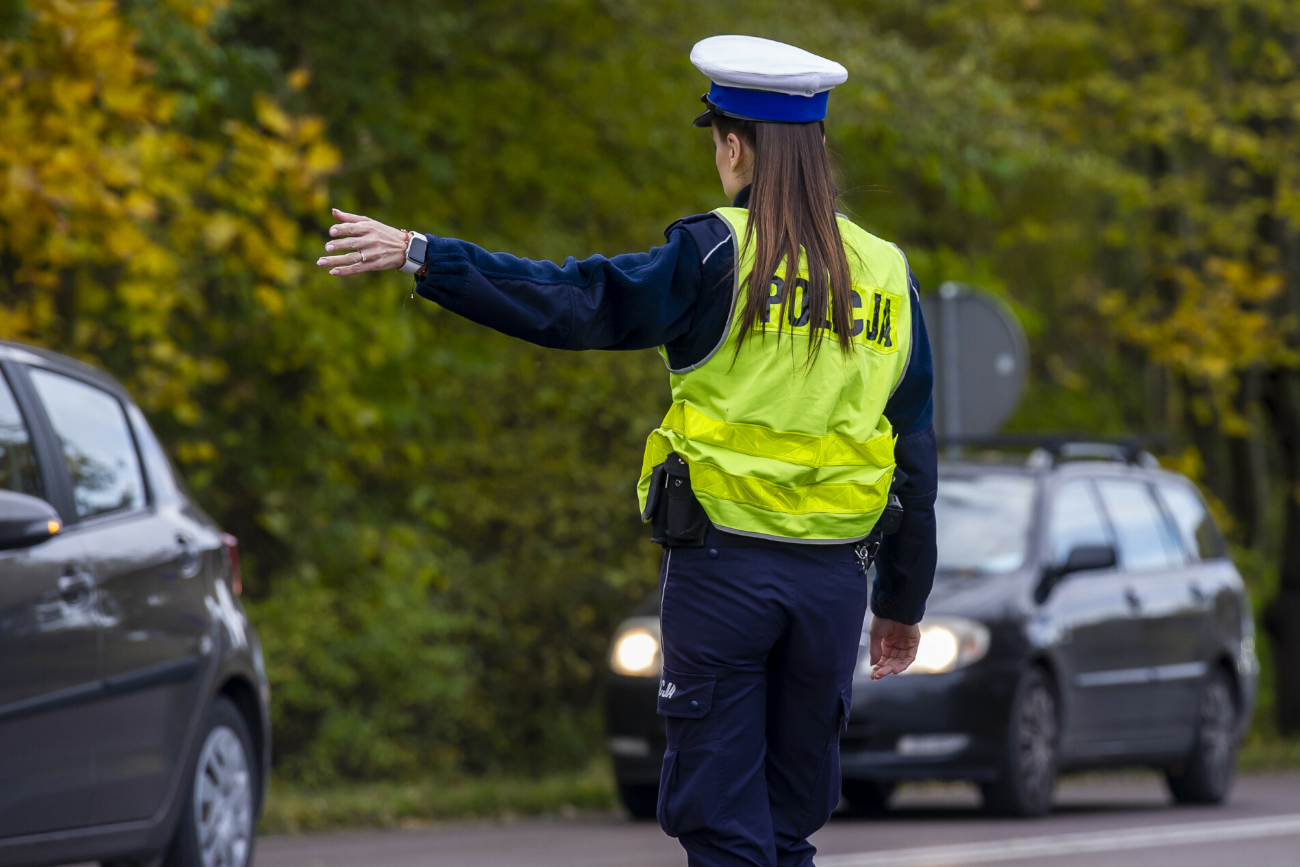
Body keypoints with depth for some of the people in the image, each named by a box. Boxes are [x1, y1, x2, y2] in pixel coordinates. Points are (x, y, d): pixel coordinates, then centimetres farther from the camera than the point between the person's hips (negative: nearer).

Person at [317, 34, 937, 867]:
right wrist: (903, 603, 19)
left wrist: (421, 256, -12)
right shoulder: (886, 274, 8)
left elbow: (576, 301, -14)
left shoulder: (719, 253, -7)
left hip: (722, 567, -4)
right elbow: (917, 459, 11)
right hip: (833, 578, 4)